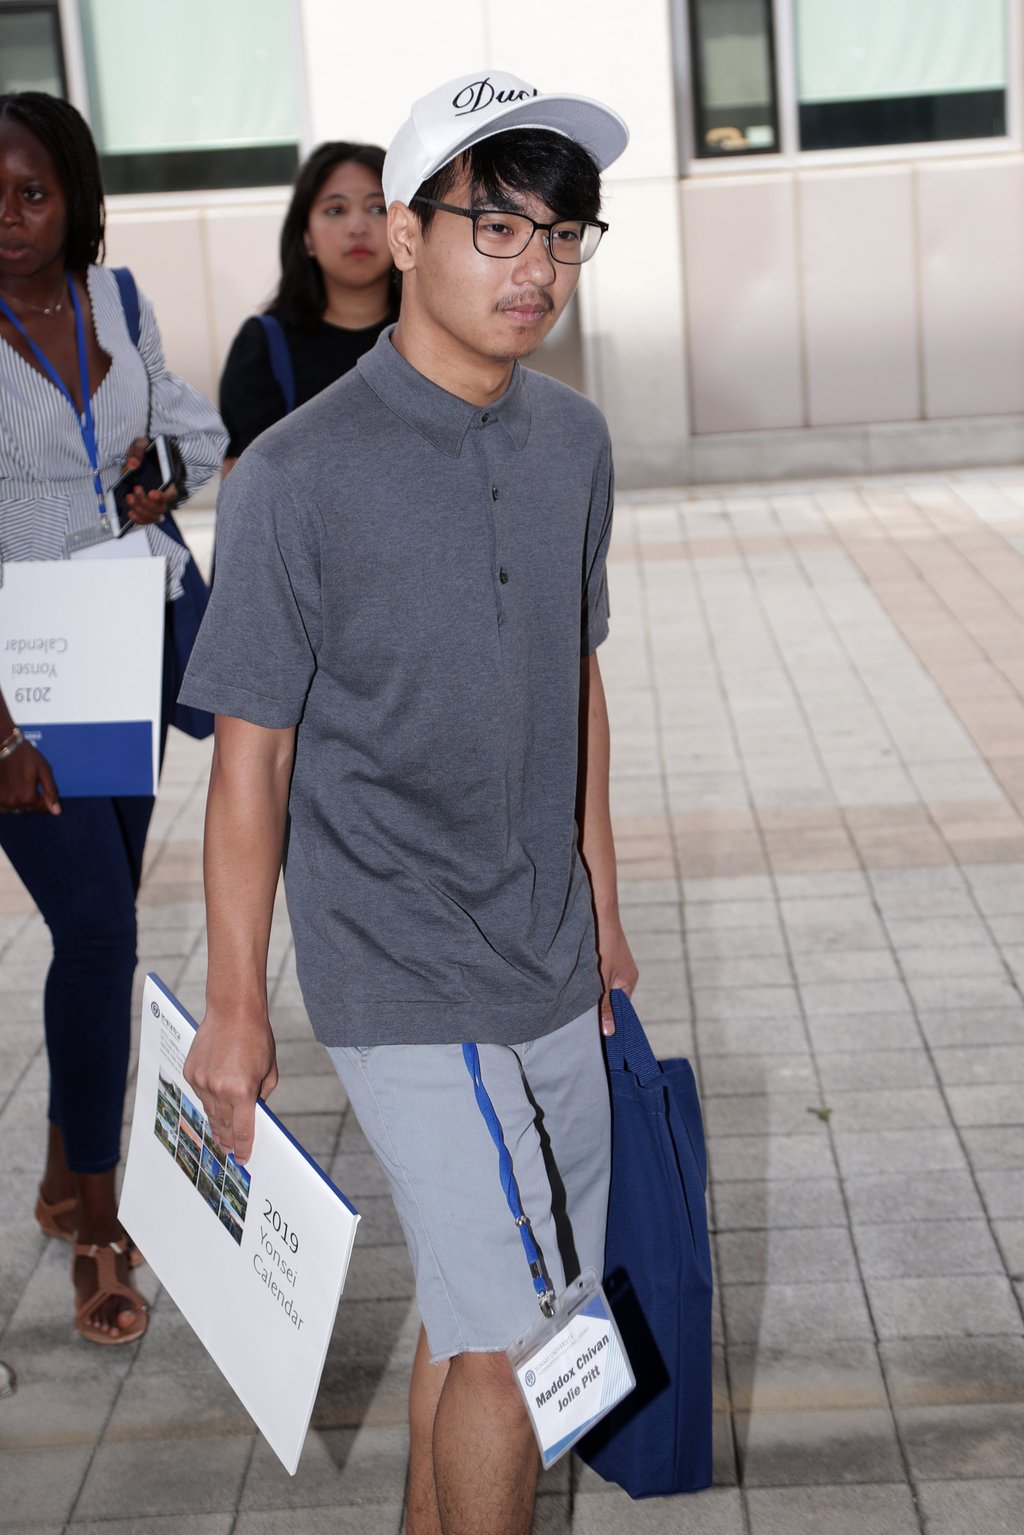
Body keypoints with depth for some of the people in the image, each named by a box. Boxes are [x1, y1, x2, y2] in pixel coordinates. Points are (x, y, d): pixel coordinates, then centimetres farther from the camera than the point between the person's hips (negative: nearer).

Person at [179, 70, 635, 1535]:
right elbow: (251, 754, -11)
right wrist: (236, 1010, -6)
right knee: (502, 1337, -3)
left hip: (549, 962, 6)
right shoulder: (299, 477, -16)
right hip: (398, 974, -6)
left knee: (478, 1308, 19)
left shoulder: (575, 440, 2)